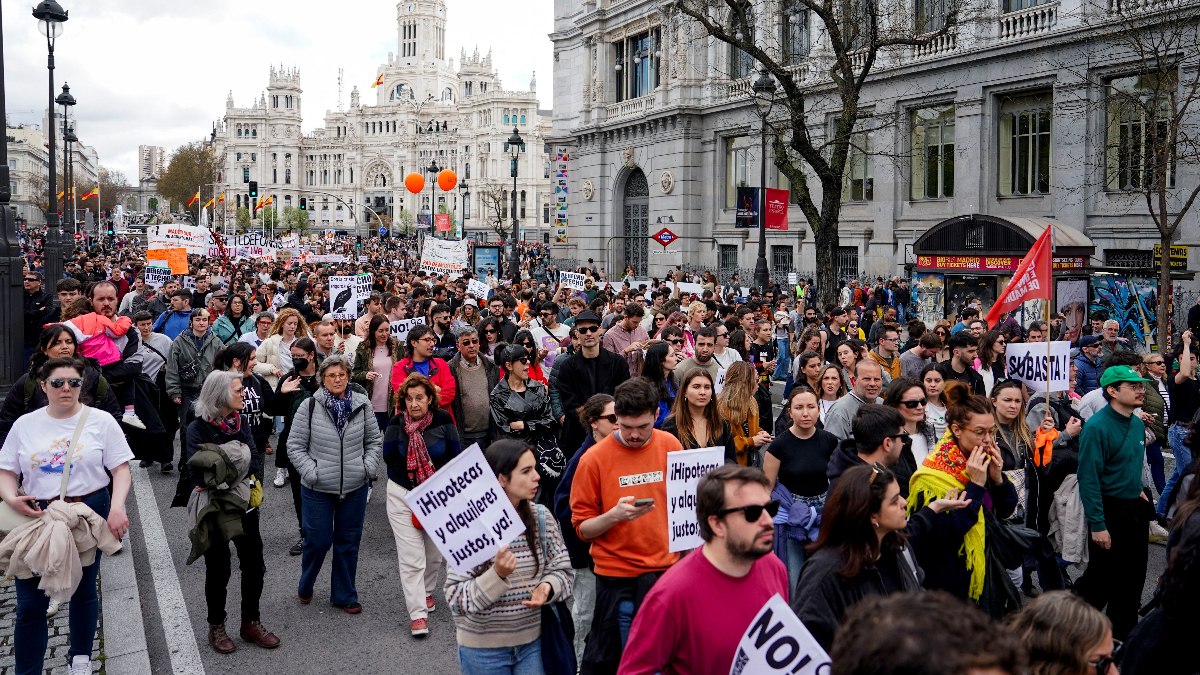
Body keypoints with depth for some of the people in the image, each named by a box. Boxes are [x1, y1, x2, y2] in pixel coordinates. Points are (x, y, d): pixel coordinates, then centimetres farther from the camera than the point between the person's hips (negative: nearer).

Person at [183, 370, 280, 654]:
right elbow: (197, 471, -22)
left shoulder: (241, 421, 0)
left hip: (244, 505, 5)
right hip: (213, 509, -5)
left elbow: (254, 459, -7)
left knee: (254, 564, 10)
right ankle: (216, 627, 28)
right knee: (218, 569, 10)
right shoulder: (199, 428, -15)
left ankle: (251, 622, 26)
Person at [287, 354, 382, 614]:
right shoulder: (309, 407, -8)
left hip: (355, 488, 2)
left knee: (348, 542, 11)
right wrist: (312, 472, -11)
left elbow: (374, 441, 10)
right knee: (318, 540, 5)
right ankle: (305, 587, 32)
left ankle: (344, 595, 25)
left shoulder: (362, 405, 0)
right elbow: (295, 446, -3)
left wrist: (368, 468, -2)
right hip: (318, 490, -2)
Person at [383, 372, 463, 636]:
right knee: (411, 557, -8)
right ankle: (418, 613, -4)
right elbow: (388, 456, -16)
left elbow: (456, 455, -4)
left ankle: (426, 591, 42)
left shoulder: (442, 420, -6)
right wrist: (400, 427, -19)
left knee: (435, 553, 15)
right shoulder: (397, 422, -7)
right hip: (403, 496, -2)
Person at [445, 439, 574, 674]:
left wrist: (547, 587, -17)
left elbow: (562, 571, 3)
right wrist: (497, 575, -29)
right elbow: (456, 598, -16)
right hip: (483, 649, -3)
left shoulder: (541, 517, -4)